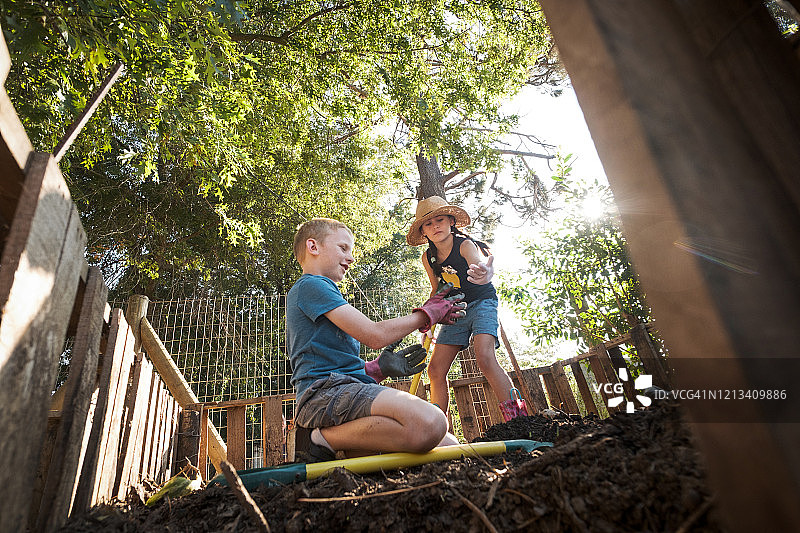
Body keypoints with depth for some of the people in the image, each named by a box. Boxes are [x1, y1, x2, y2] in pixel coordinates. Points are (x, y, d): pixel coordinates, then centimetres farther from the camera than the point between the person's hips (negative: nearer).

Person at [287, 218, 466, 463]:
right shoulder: (310, 285, -1)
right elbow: (375, 335, -10)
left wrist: (378, 368, 11)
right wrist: (428, 313, 4)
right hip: (325, 390, -9)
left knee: (449, 444, -4)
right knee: (429, 424, -34)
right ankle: (325, 441, -15)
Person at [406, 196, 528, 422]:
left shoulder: (465, 245, -18)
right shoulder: (428, 257, -1)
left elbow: (477, 263, -42)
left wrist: (485, 274, -66)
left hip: (482, 303, -5)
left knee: (485, 357, -30)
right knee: (436, 370, -4)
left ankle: (516, 416, -22)